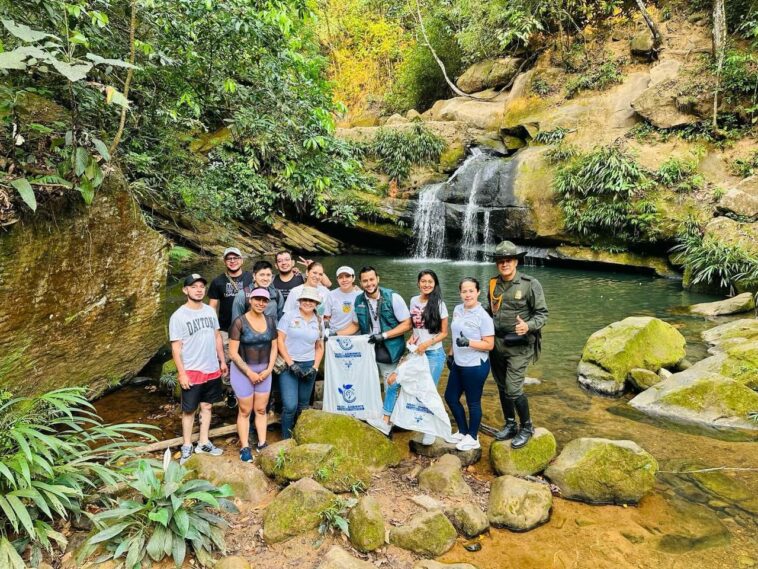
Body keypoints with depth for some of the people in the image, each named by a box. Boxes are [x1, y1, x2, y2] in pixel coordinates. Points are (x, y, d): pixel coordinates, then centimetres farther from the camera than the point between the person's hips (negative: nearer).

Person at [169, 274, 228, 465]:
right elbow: (176, 347, -14)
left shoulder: (210, 311, 3)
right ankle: (187, 446, 23)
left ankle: (203, 443, 29)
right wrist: (181, 373, -17)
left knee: (206, 406, 15)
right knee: (189, 410, 8)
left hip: (212, 370, 5)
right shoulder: (178, 316, -14)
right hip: (191, 372, -5)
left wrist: (222, 361, 11)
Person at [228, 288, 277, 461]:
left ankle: (262, 444, 24)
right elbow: (233, 352, -15)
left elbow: (274, 347, 7)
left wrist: (268, 369, -4)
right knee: (245, 411, 6)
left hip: (264, 371, 4)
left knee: (261, 409, 12)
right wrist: (249, 372, -14)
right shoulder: (239, 322, -15)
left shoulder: (270, 321, 1)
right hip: (242, 370, -4)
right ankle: (244, 448, 17)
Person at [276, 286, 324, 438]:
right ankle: (286, 439, 8)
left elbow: (320, 347, 13)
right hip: (289, 365, -4)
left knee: (303, 405, 11)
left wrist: (315, 368, 0)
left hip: (309, 366, 4)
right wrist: (291, 363, -12)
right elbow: (279, 340, -7)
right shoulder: (289, 316, -4)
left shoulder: (319, 322, 8)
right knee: (290, 405, -11)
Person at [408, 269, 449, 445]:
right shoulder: (414, 301, 3)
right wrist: (412, 338, -2)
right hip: (417, 351, 4)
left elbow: (444, 332, -5)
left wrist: (427, 343, -17)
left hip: (434, 353, -4)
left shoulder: (439, 304, -9)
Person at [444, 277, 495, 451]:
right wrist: (450, 354, 18)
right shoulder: (457, 310, 4)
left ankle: (472, 438, 27)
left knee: (473, 402, 7)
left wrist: (468, 343, -28)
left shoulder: (483, 316, -17)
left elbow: (490, 345, -17)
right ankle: (463, 432, 36)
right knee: (450, 397, 17)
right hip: (458, 364, 8)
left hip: (475, 366, -8)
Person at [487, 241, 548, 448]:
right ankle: (510, 425, 32)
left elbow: (542, 313, -9)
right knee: (502, 387, 14)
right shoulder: (493, 284, 5)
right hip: (497, 343, 6)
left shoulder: (530, 284, -11)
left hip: (518, 346, -5)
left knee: (513, 389, -9)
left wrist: (528, 326, -26)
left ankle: (527, 427, 14)